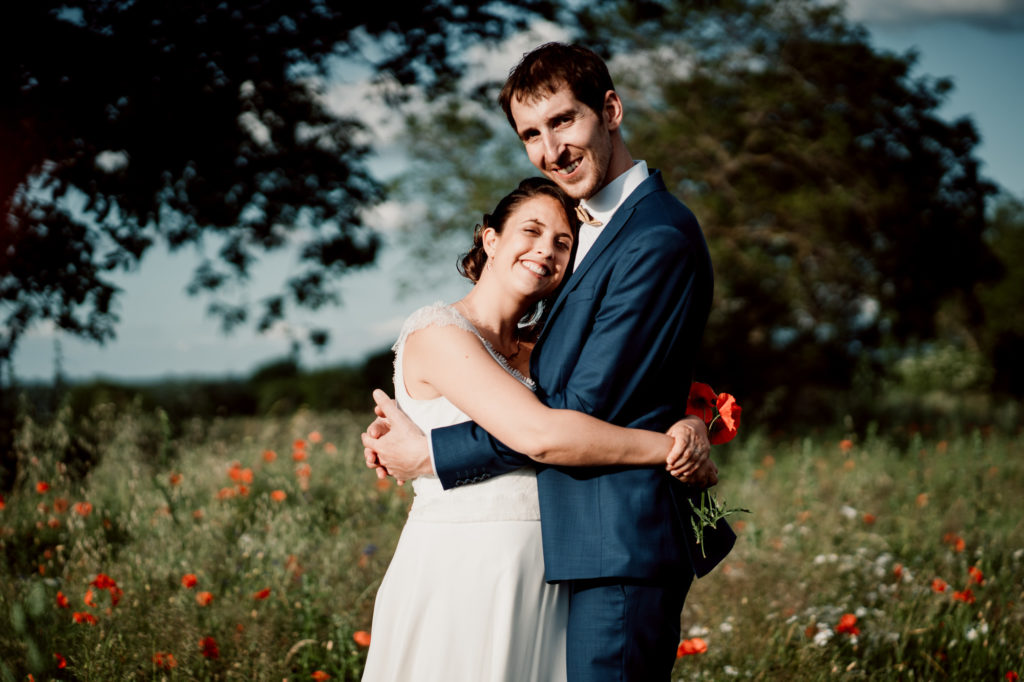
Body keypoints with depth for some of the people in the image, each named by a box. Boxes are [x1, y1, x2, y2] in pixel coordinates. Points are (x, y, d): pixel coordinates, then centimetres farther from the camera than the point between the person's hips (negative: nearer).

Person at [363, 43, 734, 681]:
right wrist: (406, 426, 1)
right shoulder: (590, 225, 15)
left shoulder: (659, 239, -17)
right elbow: (545, 375, 16)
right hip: (583, 537, 10)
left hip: (623, 541, -10)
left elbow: (586, 408, -19)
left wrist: (431, 453, -12)